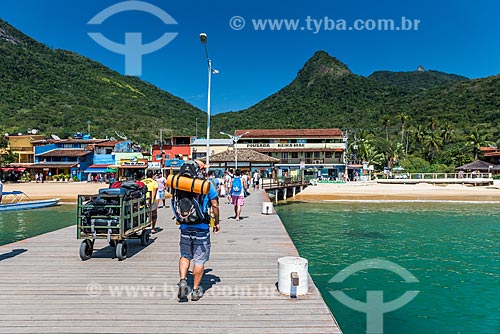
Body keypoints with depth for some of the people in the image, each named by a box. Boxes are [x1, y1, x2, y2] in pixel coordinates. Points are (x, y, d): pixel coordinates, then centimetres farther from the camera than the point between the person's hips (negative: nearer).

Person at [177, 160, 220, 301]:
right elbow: (215, 205, -4)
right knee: (199, 259, 7)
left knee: (185, 256, 18)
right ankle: (196, 290, 14)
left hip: (185, 226, 3)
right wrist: (216, 222, 7)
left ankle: (182, 280, 2)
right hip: (201, 227, -3)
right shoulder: (207, 184, -5)